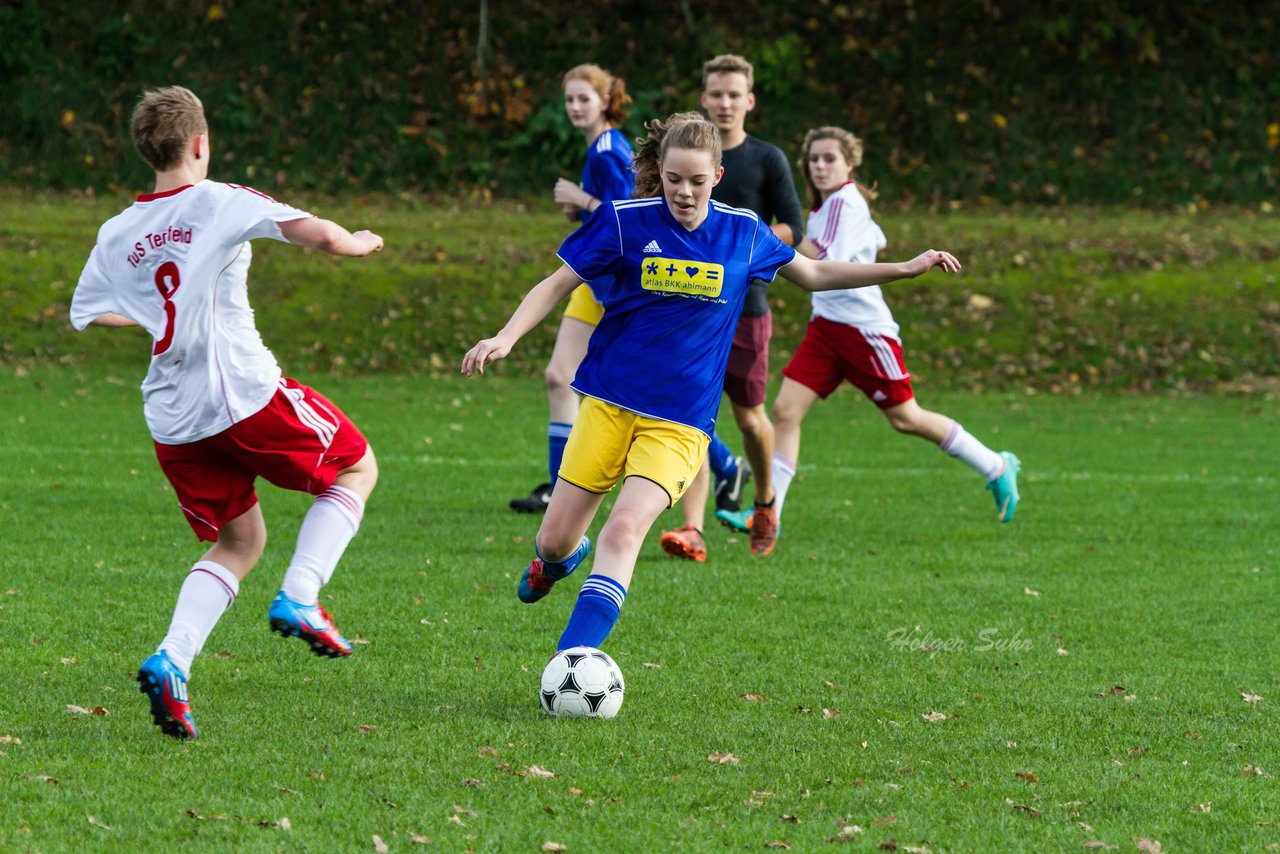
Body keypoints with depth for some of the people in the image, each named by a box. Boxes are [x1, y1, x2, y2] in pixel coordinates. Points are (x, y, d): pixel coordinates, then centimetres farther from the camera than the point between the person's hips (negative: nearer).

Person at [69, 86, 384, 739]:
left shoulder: (117, 235, 9)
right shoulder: (223, 203, -7)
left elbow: (84, 315, 23)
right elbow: (319, 235, -15)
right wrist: (359, 243, 8)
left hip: (173, 423, 5)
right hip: (247, 397, -5)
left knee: (239, 542, 20)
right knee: (356, 468, 18)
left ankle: (172, 662, -4)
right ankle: (299, 599, 0)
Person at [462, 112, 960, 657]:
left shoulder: (743, 233, 1)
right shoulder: (626, 222, -6)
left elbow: (813, 275, 18)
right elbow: (556, 285, 0)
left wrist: (908, 268, 15)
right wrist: (507, 337, -16)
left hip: (679, 422, -1)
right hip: (609, 403, 1)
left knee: (624, 531, -22)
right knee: (555, 541, 4)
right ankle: (558, 559, 44)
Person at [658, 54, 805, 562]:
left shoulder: (767, 160, 0)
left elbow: (793, 228, -4)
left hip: (745, 304, -2)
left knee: (749, 415, 7)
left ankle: (764, 500, 36)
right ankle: (692, 530, -16)